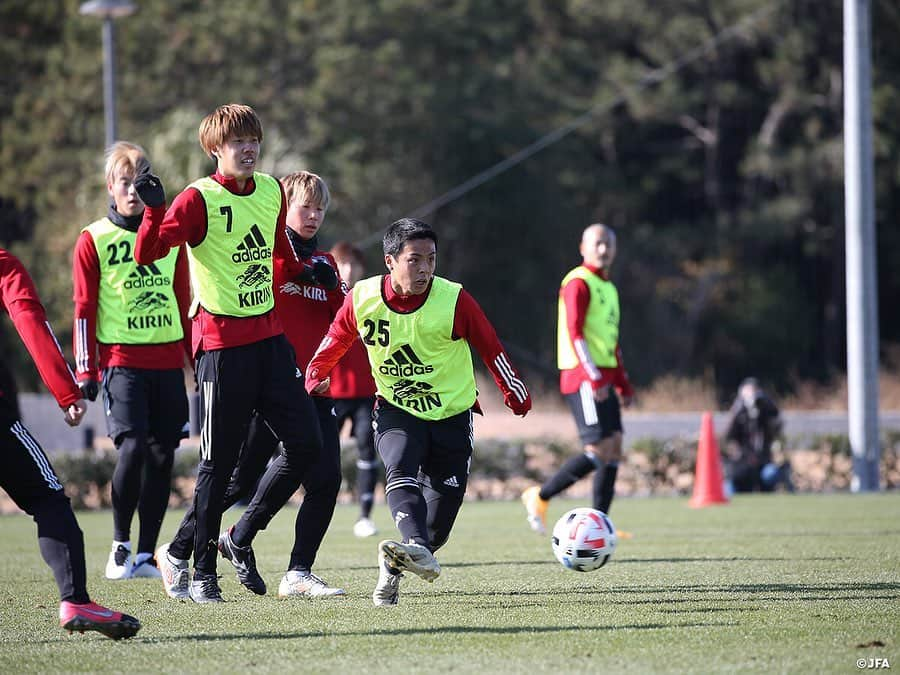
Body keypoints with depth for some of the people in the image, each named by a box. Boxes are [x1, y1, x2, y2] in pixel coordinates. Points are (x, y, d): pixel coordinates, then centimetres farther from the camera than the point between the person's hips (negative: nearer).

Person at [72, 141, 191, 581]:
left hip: (168, 360, 4)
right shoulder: (93, 240, 1)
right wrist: (86, 371, -5)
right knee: (133, 446, -18)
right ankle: (120, 547, 0)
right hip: (121, 360, -4)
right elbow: (84, 310, 1)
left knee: (162, 454, 2)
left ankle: (146, 554, 9)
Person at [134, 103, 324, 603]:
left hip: (269, 335, 6)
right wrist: (154, 210, -37)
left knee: (306, 443, 0)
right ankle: (201, 569, 9)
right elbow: (147, 253, -23)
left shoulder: (271, 191, 8)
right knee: (219, 462, -2)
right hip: (221, 345, -6)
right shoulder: (199, 199, -12)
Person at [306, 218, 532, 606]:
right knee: (400, 471, -32)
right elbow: (335, 342, 8)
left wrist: (515, 395, 6)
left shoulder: (454, 301, -17)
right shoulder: (363, 299, -12)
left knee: (439, 524, 0)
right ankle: (417, 550, -50)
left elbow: (490, 349, -4)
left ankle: (394, 565, 26)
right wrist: (314, 378, -2)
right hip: (396, 410, 0)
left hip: (452, 413, 0)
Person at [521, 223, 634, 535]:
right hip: (583, 377, -10)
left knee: (615, 447, 4)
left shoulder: (608, 287, 21)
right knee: (600, 448, -16)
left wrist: (623, 383, 24)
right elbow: (574, 332, -18)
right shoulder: (578, 283, -9)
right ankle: (540, 496, -5)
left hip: (601, 380, 10)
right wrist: (594, 377, -26)